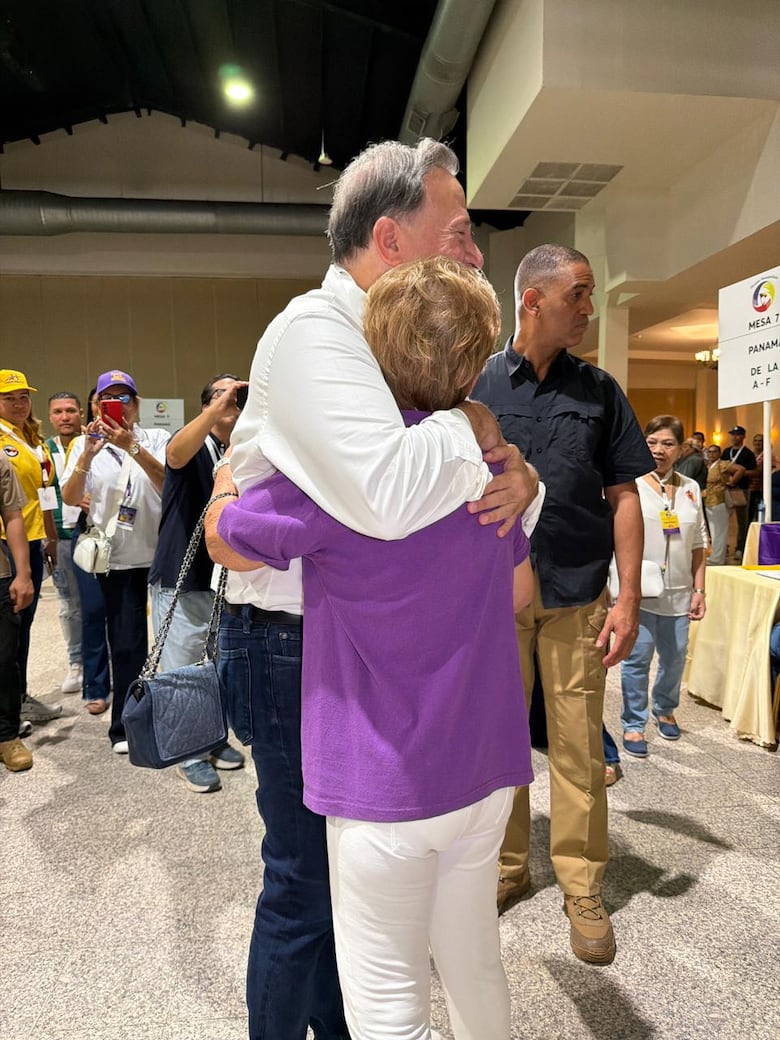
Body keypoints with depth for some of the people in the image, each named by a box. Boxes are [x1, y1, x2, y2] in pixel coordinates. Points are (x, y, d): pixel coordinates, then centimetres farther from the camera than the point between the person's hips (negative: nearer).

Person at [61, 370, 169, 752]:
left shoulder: (157, 439, 1)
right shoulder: (85, 444, 4)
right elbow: (70, 498, -6)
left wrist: (133, 447, -25)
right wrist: (87, 456, -20)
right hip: (118, 559, 0)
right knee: (127, 645, 4)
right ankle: (125, 726, 19)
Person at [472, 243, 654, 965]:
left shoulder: (599, 391, 6)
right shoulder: (476, 387, 3)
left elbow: (624, 497, 4)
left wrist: (628, 599, -3)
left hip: (578, 597, 0)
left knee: (579, 745, 6)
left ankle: (582, 887, 24)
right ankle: (507, 868, 30)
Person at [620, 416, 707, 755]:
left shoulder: (691, 489, 10)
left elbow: (698, 545, 12)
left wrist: (699, 590, 8)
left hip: (678, 591, 5)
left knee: (675, 657, 14)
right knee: (637, 657, -1)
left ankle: (664, 709, 37)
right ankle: (634, 723, 14)